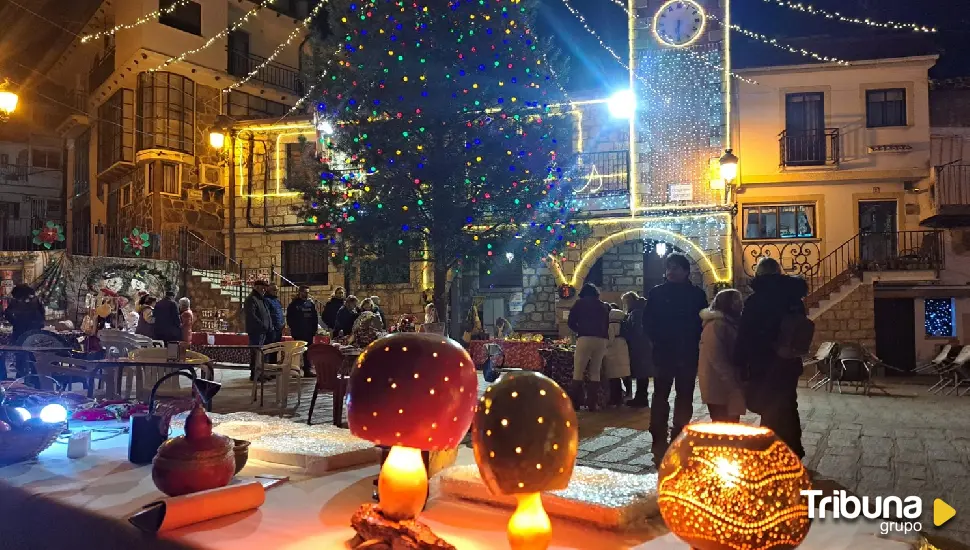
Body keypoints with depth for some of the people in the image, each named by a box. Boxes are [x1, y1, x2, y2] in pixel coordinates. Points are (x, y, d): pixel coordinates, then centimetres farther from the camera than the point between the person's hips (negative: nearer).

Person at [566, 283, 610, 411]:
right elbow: (607, 324, 22)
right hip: (602, 339, 3)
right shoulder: (603, 306, 21)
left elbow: (571, 322, 8)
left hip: (585, 338, -3)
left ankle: (574, 403, -5)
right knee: (595, 373, 9)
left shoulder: (579, 303, 12)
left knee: (578, 372, -1)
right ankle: (592, 404, 5)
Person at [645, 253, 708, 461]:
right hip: (663, 353, -1)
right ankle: (659, 442, -1)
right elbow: (649, 322, 2)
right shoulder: (656, 293, 3)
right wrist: (657, 342, -8)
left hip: (688, 354, 2)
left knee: (684, 397, 7)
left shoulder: (697, 295, 5)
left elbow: (703, 322, 5)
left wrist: (693, 344, -5)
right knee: (661, 396, -2)